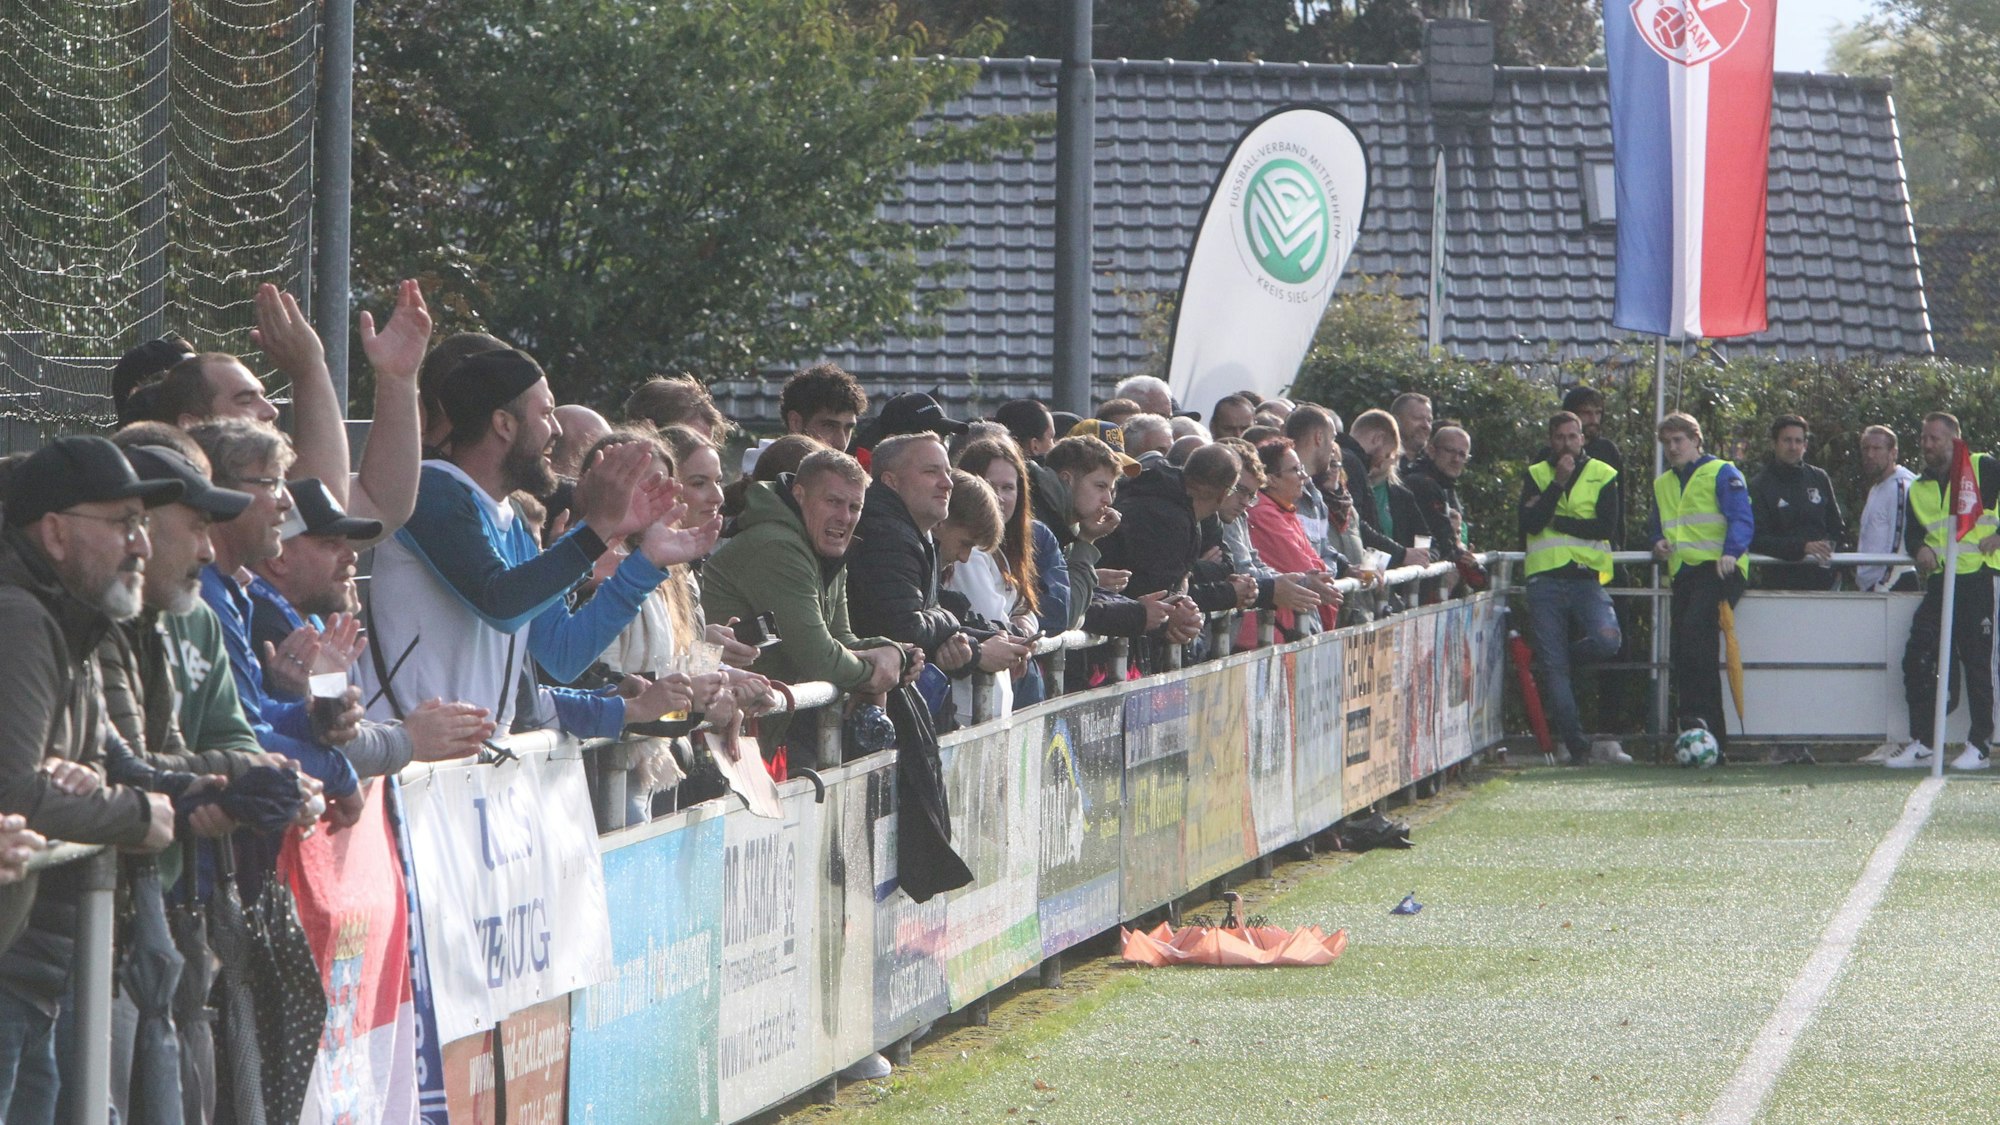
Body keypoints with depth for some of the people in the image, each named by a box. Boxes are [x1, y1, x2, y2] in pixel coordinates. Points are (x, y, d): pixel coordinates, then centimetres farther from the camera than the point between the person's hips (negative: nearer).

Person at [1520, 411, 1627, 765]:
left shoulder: (1603, 475, 9)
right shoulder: (1535, 475, 12)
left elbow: (1606, 525, -5)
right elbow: (1529, 523, -5)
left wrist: (1556, 521, -6)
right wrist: (1558, 483, -10)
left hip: (1587, 577, 0)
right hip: (1545, 580, 1)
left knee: (1607, 640, -24)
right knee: (1552, 667, -4)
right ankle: (1574, 743, 0)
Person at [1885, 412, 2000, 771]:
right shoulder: (1919, 488, 19)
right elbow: (1911, 533, 18)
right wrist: (1919, 548, -4)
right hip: (1939, 581, 6)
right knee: (1917, 657, -2)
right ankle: (1921, 743, 4)